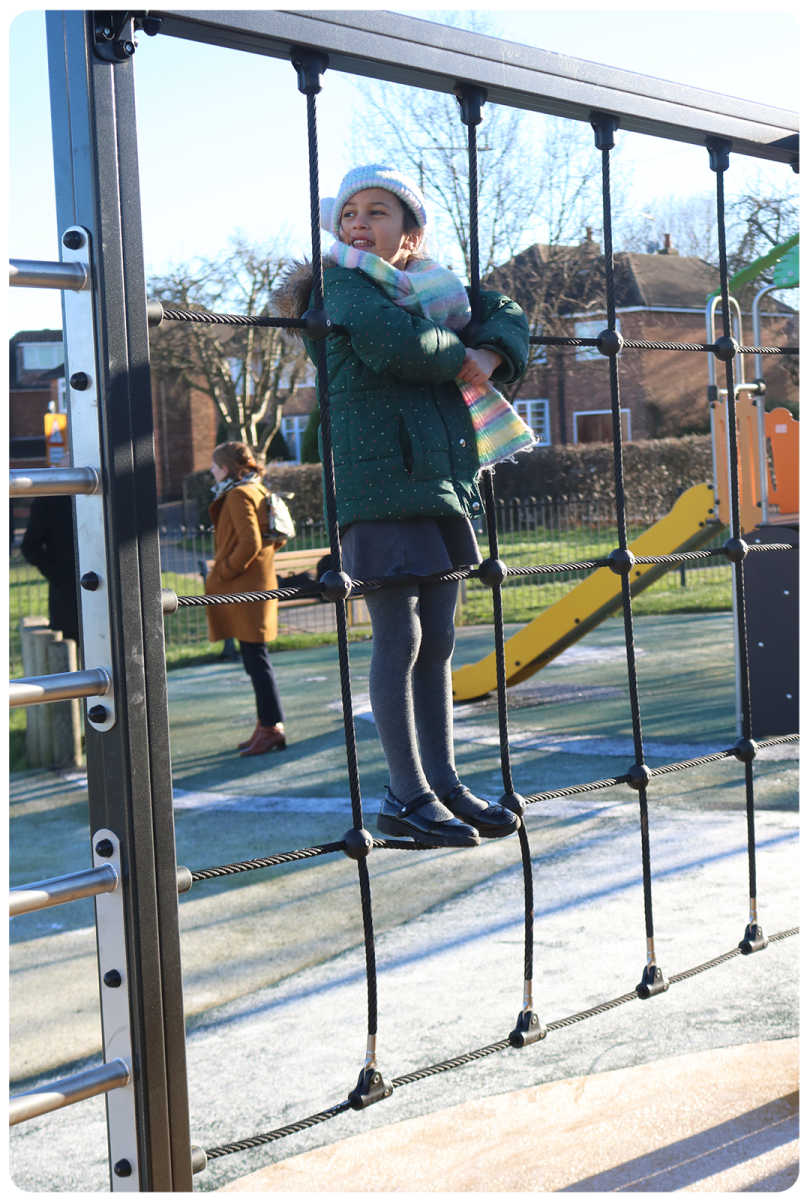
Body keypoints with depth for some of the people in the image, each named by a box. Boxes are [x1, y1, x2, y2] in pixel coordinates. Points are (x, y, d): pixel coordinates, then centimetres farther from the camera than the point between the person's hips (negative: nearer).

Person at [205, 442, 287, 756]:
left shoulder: (238, 495, -12)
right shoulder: (258, 491, 17)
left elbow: (249, 542, -21)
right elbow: (275, 537, 22)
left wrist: (222, 573, -14)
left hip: (244, 588, -10)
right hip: (259, 582, 10)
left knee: (255, 658, -7)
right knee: (255, 658, 13)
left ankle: (271, 727, -5)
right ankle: (268, 725, 17)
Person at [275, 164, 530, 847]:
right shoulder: (342, 284, -2)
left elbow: (508, 315, 23)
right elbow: (397, 342, -22)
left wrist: (492, 356, 2)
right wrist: (458, 357, -6)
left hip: (444, 483, 7)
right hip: (380, 484, -7)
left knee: (437, 639, 10)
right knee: (400, 639, -5)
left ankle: (443, 782, 18)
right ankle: (406, 796, 2)